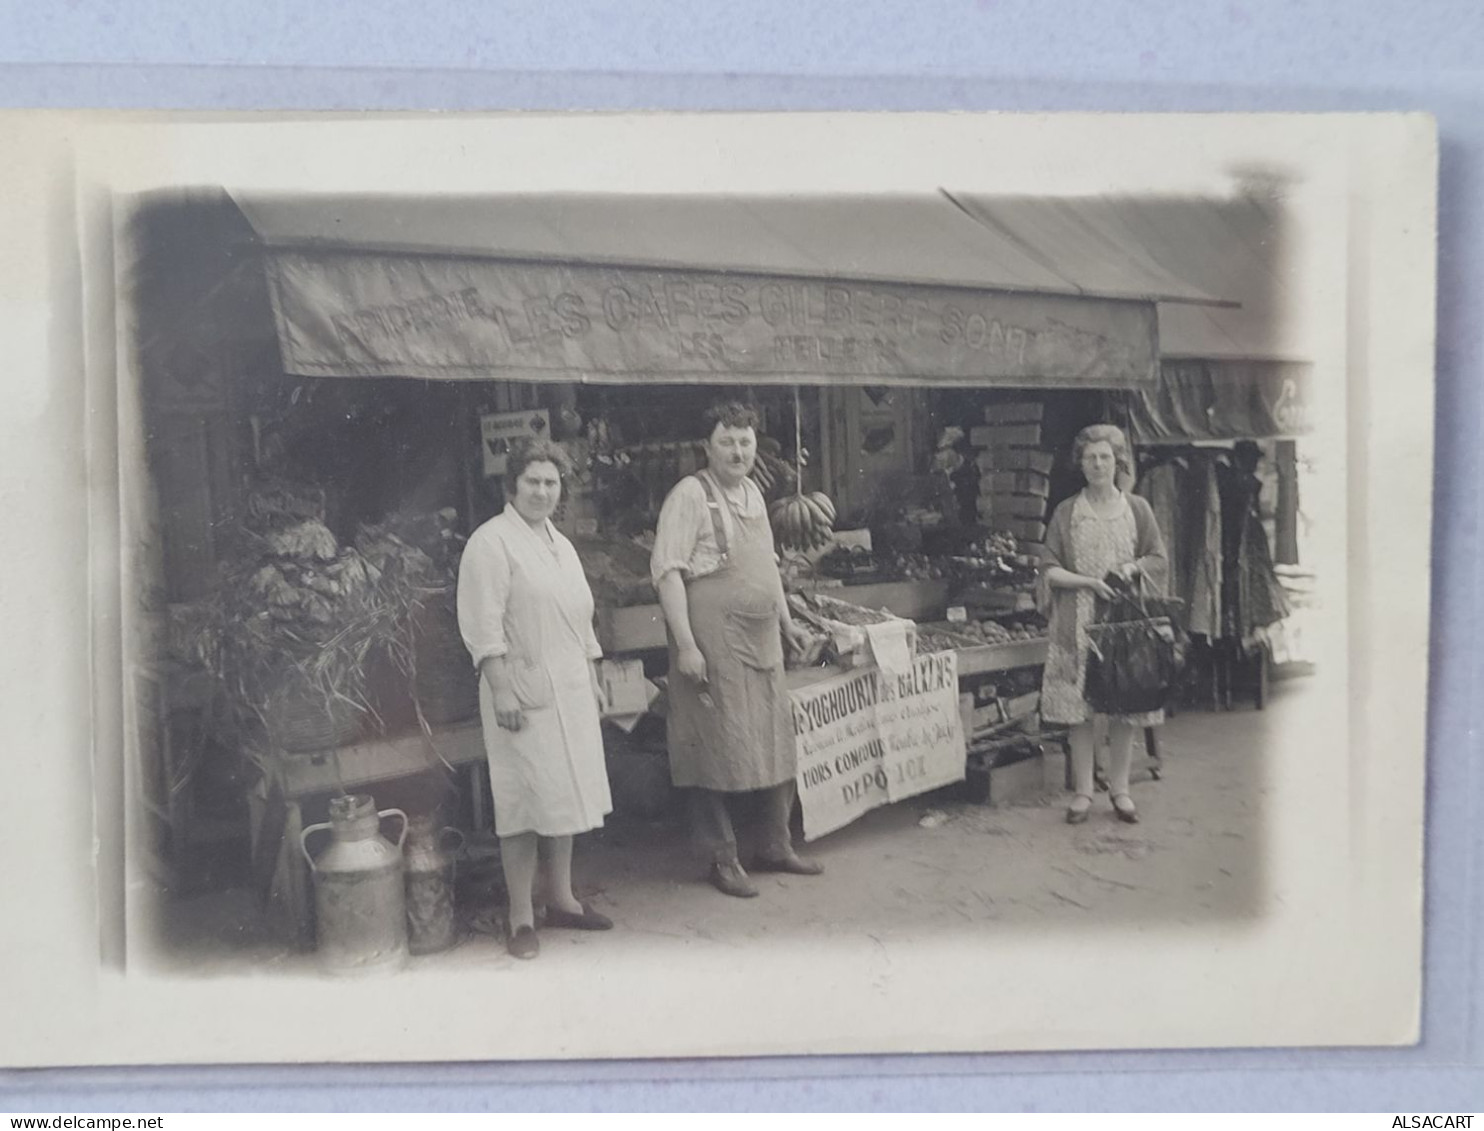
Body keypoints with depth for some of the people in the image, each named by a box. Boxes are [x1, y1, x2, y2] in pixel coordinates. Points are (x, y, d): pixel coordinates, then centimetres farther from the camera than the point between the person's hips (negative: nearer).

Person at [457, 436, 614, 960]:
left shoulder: (560, 544, 17)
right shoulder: (491, 542, -8)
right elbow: (485, 627, -15)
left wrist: (593, 680, 19)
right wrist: (502, 690, -20)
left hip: (570, 691, 8)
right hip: (523, 691, -8)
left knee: (565, 795, 13)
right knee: (525, 802, -4)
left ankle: (561, 899, 26)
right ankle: (522, 918, 5)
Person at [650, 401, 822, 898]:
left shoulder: (753, 493, 13)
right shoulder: (691, 494, -10)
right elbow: (667, 571, -15)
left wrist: (786, 620, 23)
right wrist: (685, 643, -21)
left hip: (762, 643, 8)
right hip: (715, 646, -8)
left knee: (776, 745, 13)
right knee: (718, 751, 0)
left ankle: (774, 847, 28)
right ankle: (723, 860, 14)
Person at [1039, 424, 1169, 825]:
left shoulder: (1137, 509, 7)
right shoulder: (1066, 512, 4)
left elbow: (1159, 560, 10)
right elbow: (1049, 569, 1)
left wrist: (1133, 567, -10)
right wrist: (1088, 581, -14)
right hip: (1078, 621, -1)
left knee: (1124, 709, 3)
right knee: (1080, 709, 0)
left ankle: (1120, 789, 17)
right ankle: (1083, 791, 11)